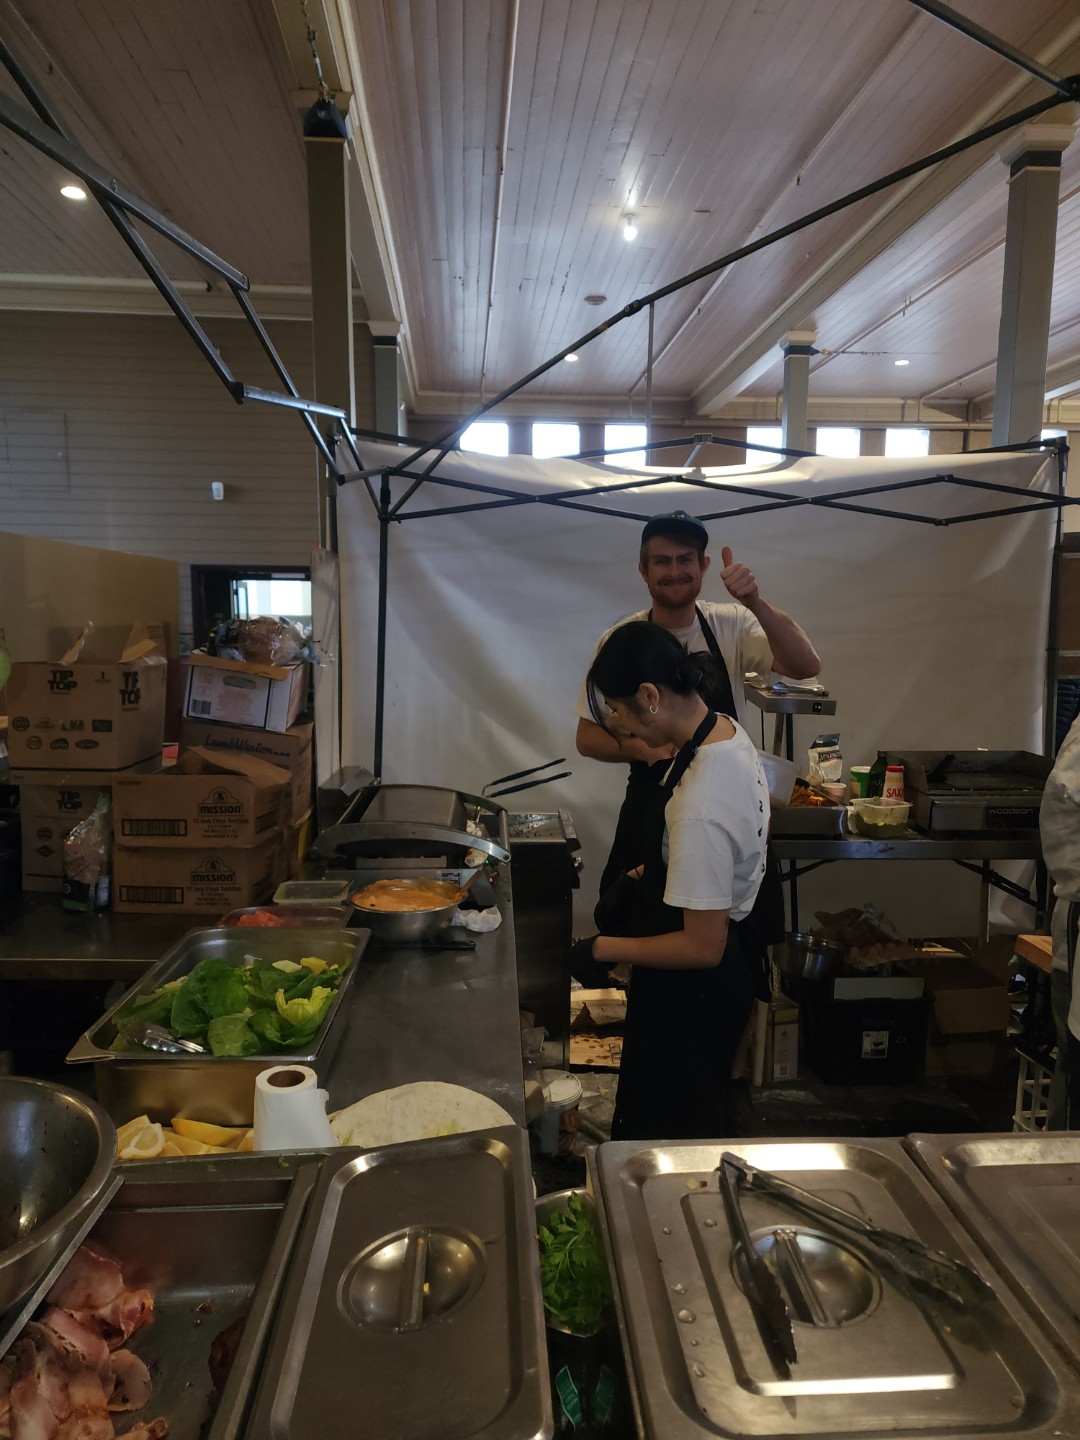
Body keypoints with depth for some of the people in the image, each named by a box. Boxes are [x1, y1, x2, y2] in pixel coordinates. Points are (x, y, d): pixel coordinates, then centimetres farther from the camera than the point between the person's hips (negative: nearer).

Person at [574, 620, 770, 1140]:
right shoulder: (727, 732, -6)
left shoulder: (699, 806, -36)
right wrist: (645, 876, 6)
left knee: (669, 1133, 16)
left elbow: (702, 947, -28)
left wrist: (601, 950, -18)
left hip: (692, 994, -9)